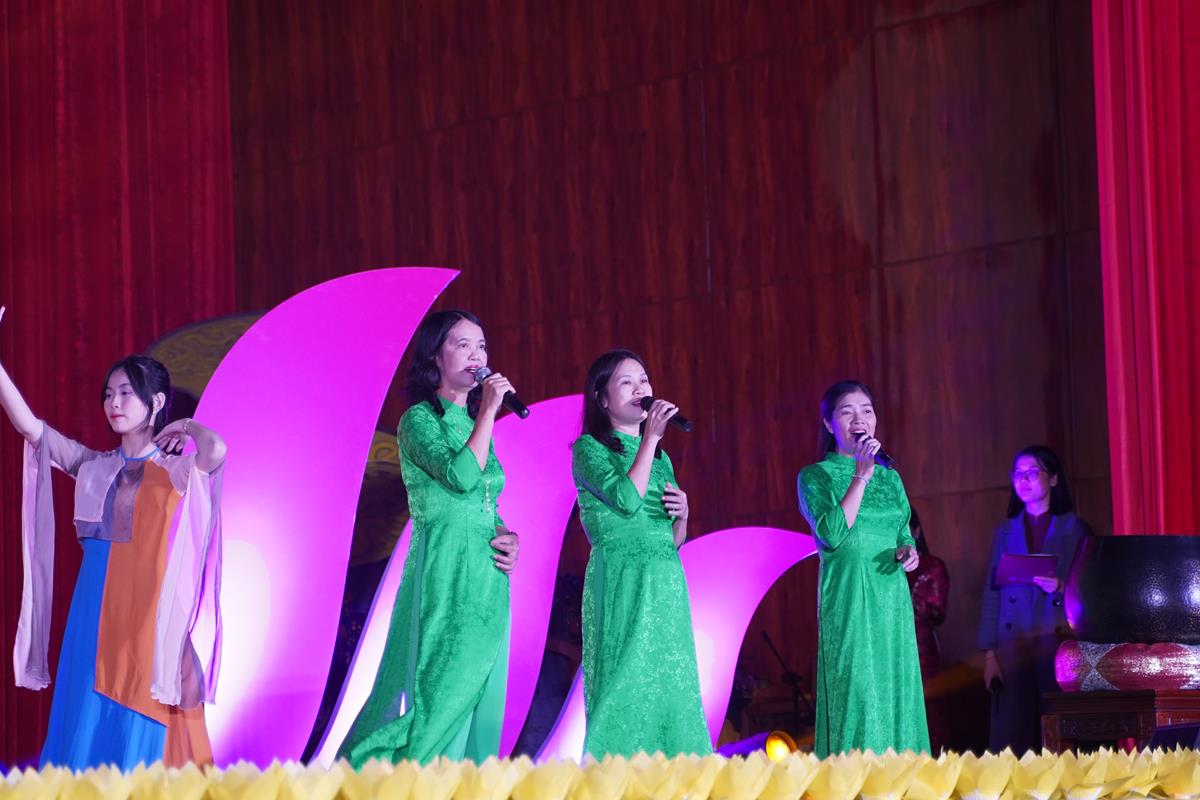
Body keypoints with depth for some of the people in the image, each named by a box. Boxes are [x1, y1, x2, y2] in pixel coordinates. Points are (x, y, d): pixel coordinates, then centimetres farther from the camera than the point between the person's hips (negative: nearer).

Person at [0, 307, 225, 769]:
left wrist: (186, 427, -6)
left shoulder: (176, 470, -4)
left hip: (146, 615, -5)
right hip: (93, 614, 5)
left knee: (140, 732, -2)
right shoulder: (94, 467, 10)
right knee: (87, 725, 5)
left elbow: (217, 451, -27)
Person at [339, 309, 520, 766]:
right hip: (444, 569, -7)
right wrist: (489, 412, -13)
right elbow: (461, 475, -20)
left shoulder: (475, 424, 19)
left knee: (480, 690, 3)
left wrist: (509, 539, 3)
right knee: (439, 682, -12)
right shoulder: (419, 420, -3)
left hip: (487, 573, 7)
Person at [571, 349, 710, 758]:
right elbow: (627, 498, -16)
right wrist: (650, 438, -11)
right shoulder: (589, 448, 1)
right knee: (626, 682, -11)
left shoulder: (660, 458, 20)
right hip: (621, 581, -6)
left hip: (666, 583, 6)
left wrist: (683, 513, 2)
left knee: (670, 686, 1)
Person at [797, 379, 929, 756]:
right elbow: (833, 534, -14)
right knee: (855, 695, -11)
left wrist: (909, 550, 0)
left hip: (892, 596, 5)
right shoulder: (815, 476, 1)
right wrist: (861, 475, -14)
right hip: (847, 598, -5)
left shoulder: (890, 477, 17)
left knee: (896, 692, 1)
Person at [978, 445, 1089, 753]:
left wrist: (1061, 587, -15)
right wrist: (989, 654, 1)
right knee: (1010, 739, -6)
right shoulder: (1005, 531, 15)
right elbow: (991, 593, 10)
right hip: (1013, 647, 2)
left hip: (1060, 646, -2)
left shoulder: (1075, 529, 8)